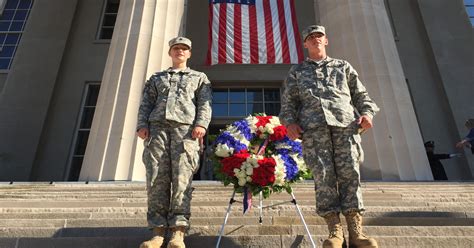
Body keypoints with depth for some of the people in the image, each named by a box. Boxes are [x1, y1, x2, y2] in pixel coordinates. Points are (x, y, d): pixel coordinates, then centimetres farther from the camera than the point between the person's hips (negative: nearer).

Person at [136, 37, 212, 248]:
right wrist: (142, 125, 0)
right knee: (156, 179, -8)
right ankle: (158, 231, -6)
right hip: (157, 127, 2)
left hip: (185, 128, -2)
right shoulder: (156, 78, 31)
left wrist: (201, 124, -10)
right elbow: (146, 104, 19)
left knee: (182, 179, -13)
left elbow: (205, 103, 9)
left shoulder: (199, 77, 26)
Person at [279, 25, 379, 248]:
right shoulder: (296, 71, 27)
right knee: (323, 174, -13)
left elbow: (361, 94, 23)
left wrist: (367, 113, 2)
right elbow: (288, 101, 17)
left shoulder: (343, 66, 29)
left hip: (346, 123, 1)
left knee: (349, 173, -11)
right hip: (313, 126, -1)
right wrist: (289, 121, -1)